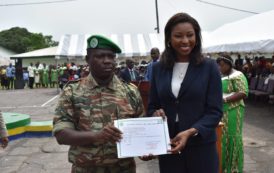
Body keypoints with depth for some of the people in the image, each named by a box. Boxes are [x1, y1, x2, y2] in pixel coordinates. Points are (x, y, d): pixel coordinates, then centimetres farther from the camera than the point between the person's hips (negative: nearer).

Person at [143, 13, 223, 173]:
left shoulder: (209, 67, -4)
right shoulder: (158, 68, 4)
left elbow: (215, 111, -7)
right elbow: (152, 106, 10)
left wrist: (191, 132, -21)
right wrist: (156, 113, -13)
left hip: (201, 146, -2)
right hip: (168, 146, 2)